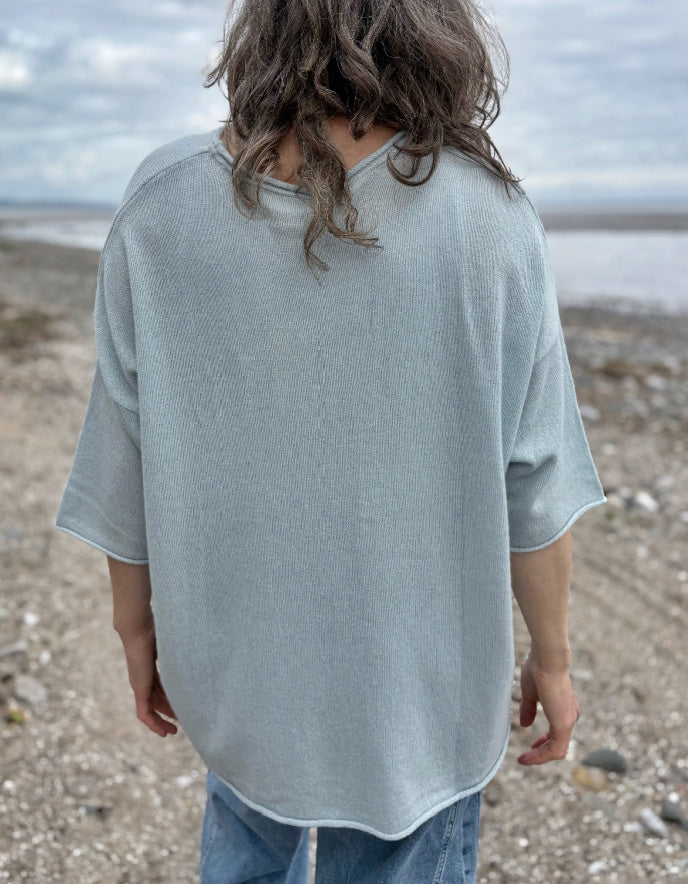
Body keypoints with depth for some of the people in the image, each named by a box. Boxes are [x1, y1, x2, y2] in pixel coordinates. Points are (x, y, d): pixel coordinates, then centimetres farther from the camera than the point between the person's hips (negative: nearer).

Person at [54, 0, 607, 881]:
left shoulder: (162, 206, -14)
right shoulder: (491, 220, -18)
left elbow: (125, 462, -8)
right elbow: (532, 487, -12)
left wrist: (136, 625, 8)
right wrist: (552, 656, 4)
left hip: (237, 664, 2)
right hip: (418, 682, -1)